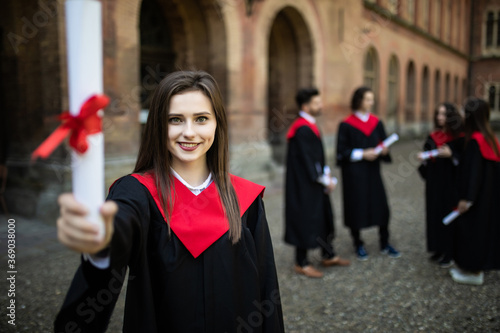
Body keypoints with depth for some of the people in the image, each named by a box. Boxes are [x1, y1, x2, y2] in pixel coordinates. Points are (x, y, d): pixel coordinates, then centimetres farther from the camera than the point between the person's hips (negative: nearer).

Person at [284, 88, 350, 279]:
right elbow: (307, 159, -23)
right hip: (304, 184, -10)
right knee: (306, 220, 1)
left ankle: (329, 256, 33)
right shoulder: (302, 129, -21)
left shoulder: (309, 125, 10)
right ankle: (301, 264, 15)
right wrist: (325, 180, -15)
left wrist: (326, 173, 4)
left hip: (314, 182, 10)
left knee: (323, 217, 18)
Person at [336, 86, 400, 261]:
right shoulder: (346, 125, -7)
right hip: (354, 173, -4)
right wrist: (362, 154, -18)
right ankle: (358, 244, 22)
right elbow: (341, 151, -8)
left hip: (373, 172, 4)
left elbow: (383, 144, 11)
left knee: (381, 206, 3)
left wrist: (383, 150, -11)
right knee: (356, 208, 3)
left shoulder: (376, 122, 7)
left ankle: (385, 243, 20)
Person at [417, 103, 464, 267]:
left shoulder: (459, 138, -8)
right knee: (435, 214, 8)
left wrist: (451, 155, -23)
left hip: (451, 185, -5)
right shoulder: (433, 137, 7)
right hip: (434, 183, 5)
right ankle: (439, 249, 21)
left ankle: (450, 252, 12)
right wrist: (424, 159, -6)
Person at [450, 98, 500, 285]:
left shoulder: (475, 140, -21)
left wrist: (466, 198, -20)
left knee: (473, 228, 2)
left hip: (477, 196, -9)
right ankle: (476, 266, 29)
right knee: (483, 227, 16)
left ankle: (474, 271, 14)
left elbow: (474, 170, -23)